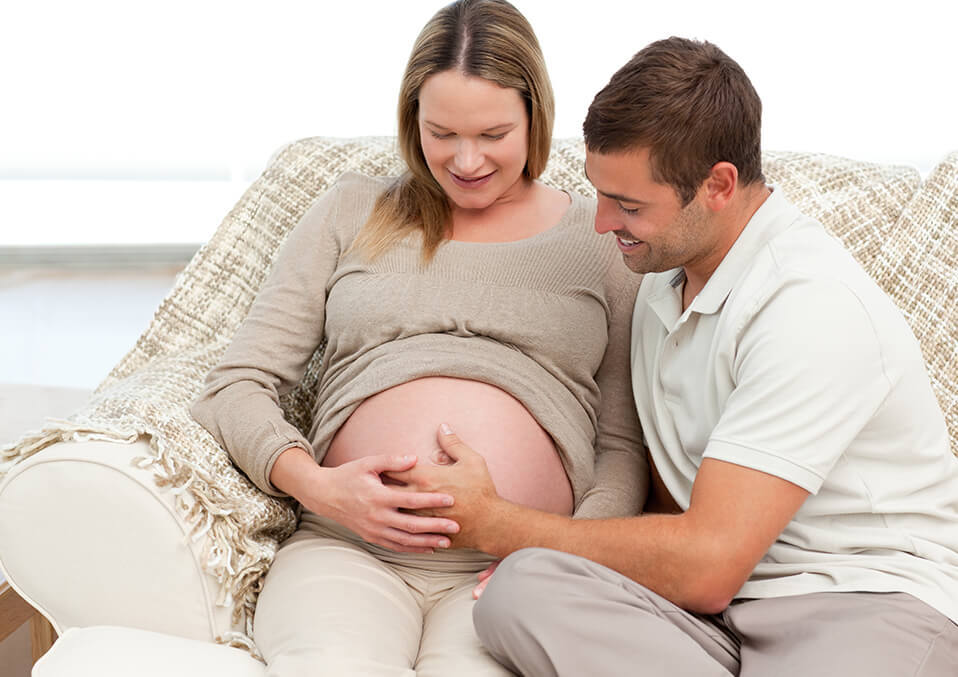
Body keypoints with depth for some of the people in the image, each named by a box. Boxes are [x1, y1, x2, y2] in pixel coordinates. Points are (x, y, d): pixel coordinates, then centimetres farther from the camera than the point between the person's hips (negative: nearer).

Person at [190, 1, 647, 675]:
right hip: (345, 549, 1)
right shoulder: (353, 211, 19)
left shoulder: (600, 239, 16)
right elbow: (237, 386, 13)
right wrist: (313, 484, -6)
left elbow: (624, 444, 14)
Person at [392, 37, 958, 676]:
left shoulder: (812, 306, -16)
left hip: (865, 603, -8)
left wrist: (490, 522, -7)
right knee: (521, 591, -24)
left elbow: (706, 568, -18)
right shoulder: (664, 282, 14)